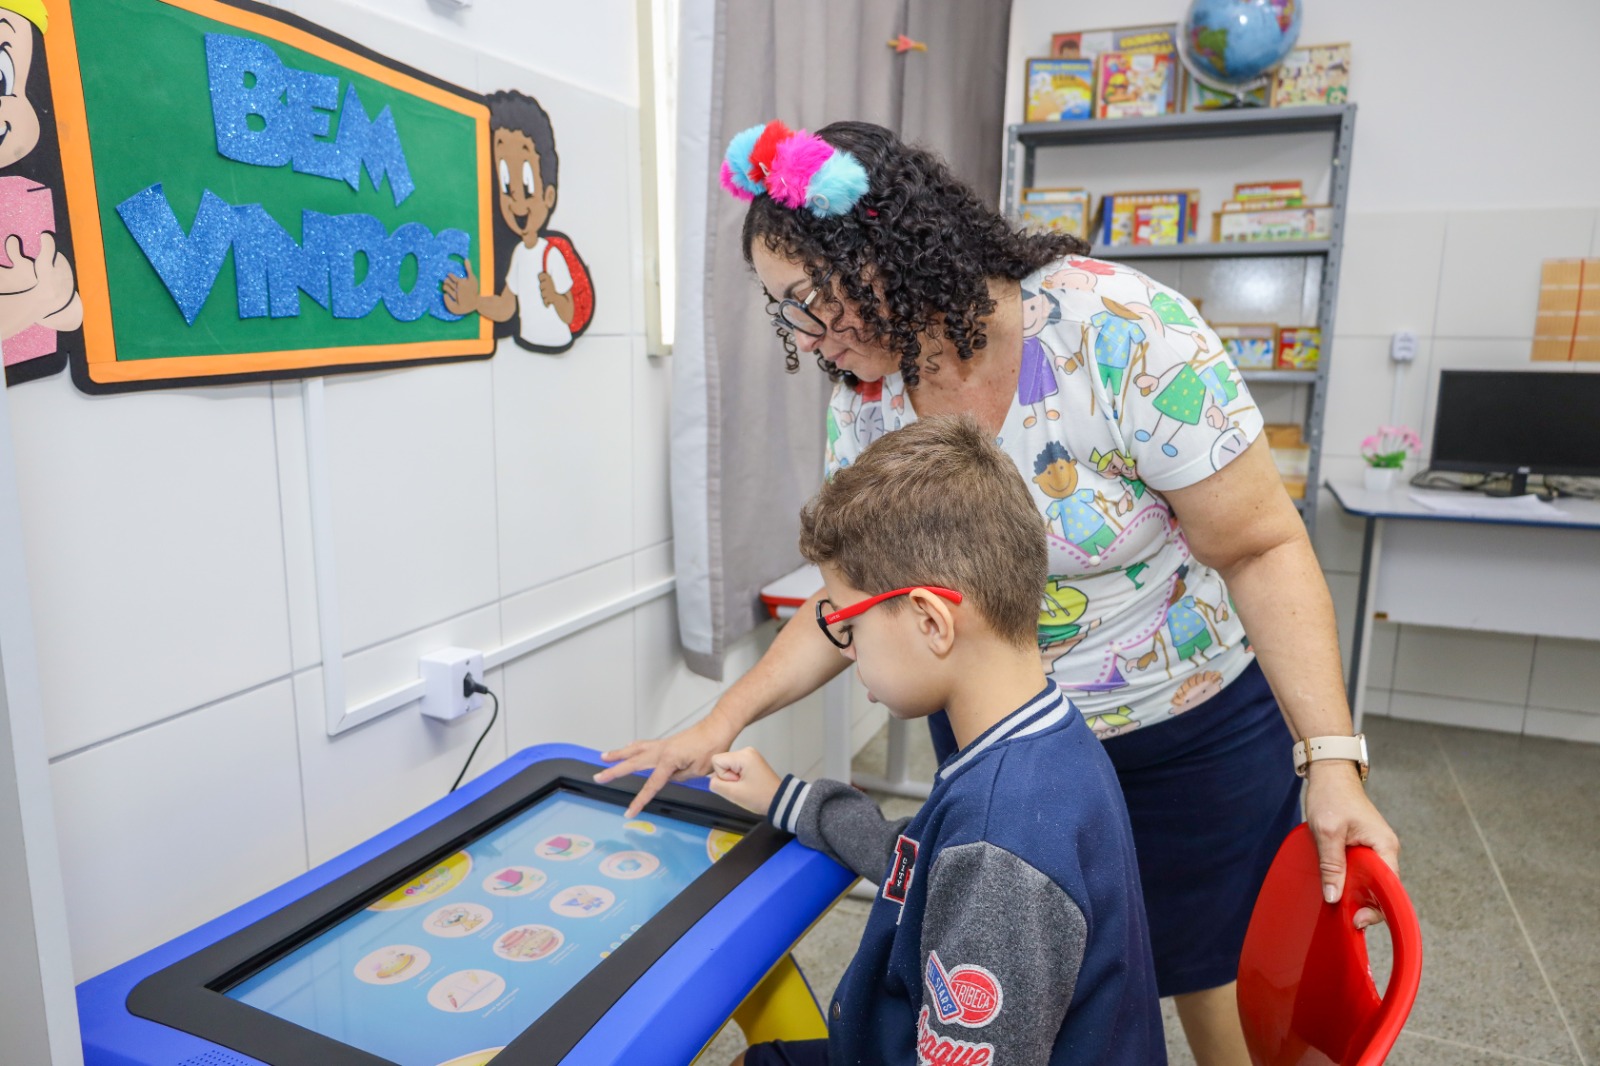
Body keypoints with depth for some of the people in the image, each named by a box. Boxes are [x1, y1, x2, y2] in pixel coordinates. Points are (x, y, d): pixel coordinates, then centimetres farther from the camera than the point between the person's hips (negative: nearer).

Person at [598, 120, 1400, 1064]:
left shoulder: (1120, 329, -25)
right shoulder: (866, 400, -9)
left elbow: (1263, 550, -19)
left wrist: (1332, 763, -24)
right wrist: (724, 720, -7)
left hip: (1195, 735, -3)